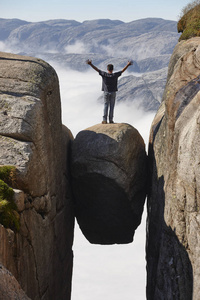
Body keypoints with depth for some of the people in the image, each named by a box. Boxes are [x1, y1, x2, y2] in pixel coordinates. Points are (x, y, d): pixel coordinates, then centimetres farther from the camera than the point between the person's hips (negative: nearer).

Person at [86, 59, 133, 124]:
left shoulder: (104, 74, -10)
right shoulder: (115, 75, -10)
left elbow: (97, 69, -5)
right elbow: (122, 71, 0)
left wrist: (90, 64, 1)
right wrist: (128, 65, 11)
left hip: (106, 92, 0)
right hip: (113, 93, 0)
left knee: (106, 106, 6)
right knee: (112, 106, 6)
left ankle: (104, 120, 1)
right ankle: (110, 120, 6)